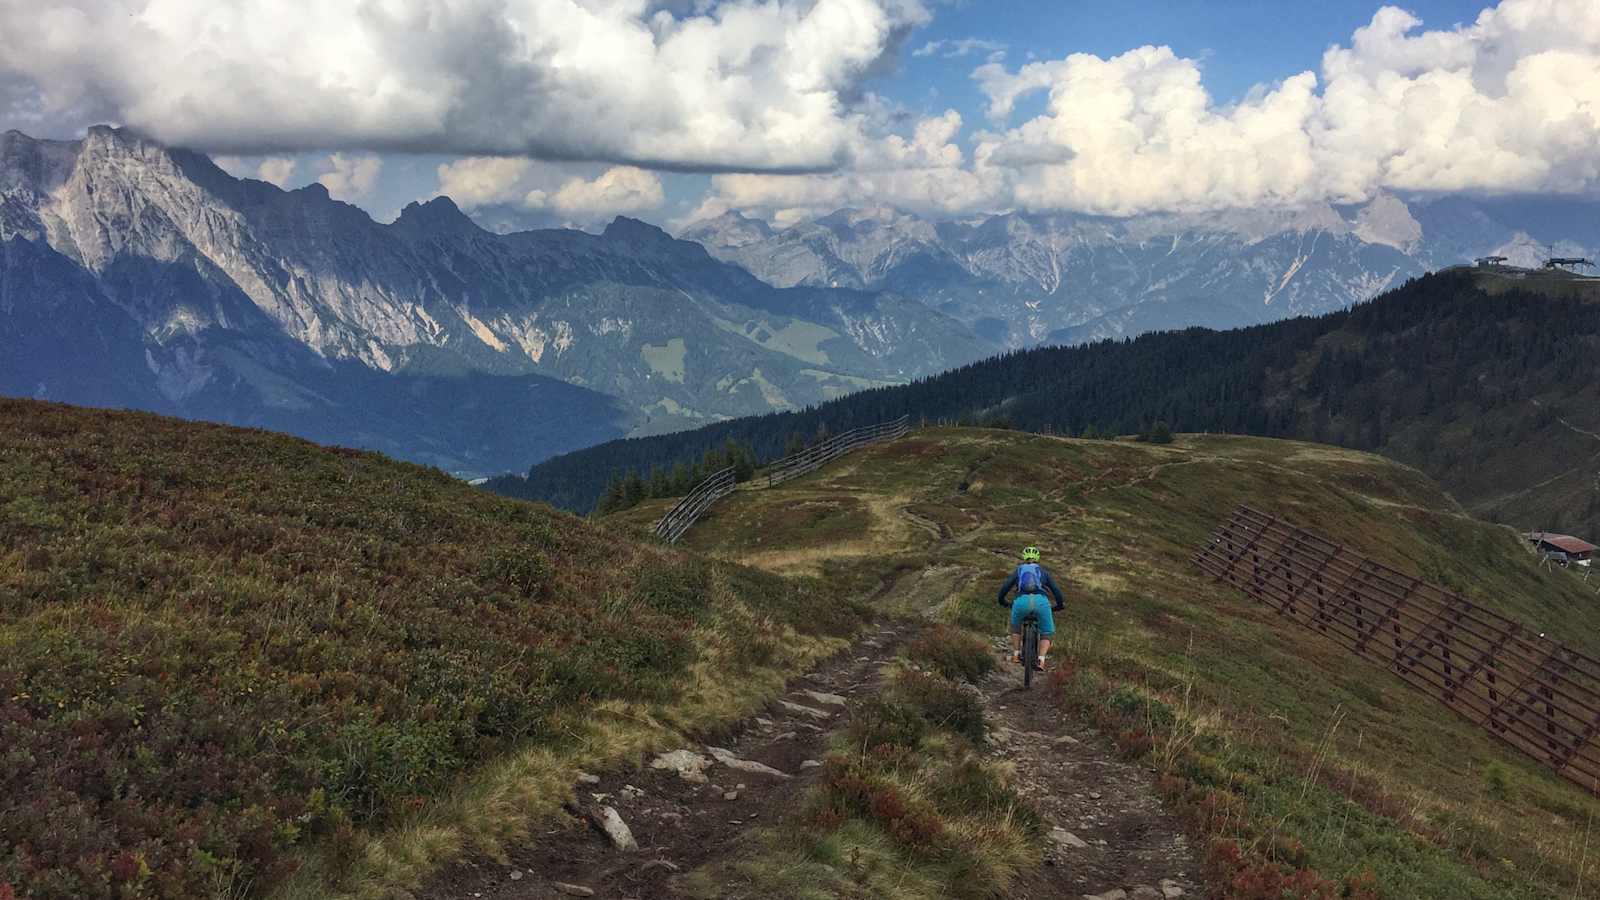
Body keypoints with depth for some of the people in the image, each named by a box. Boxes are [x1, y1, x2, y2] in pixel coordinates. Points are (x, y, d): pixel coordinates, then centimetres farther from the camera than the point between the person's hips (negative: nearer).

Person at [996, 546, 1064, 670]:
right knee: (1046, 633, 18)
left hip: (1022, 601, 0)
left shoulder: (1019, 570, 27)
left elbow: (1005, 587, 19)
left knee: (1015, 625, 32)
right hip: (1041, 601, 0)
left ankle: (1016, 654, 23)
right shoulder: (1043, 571, 28)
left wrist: (1001, 601, 36)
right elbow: (1056, 590, 23)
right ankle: (1041, 660, -4)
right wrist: (1059, 605, 39)